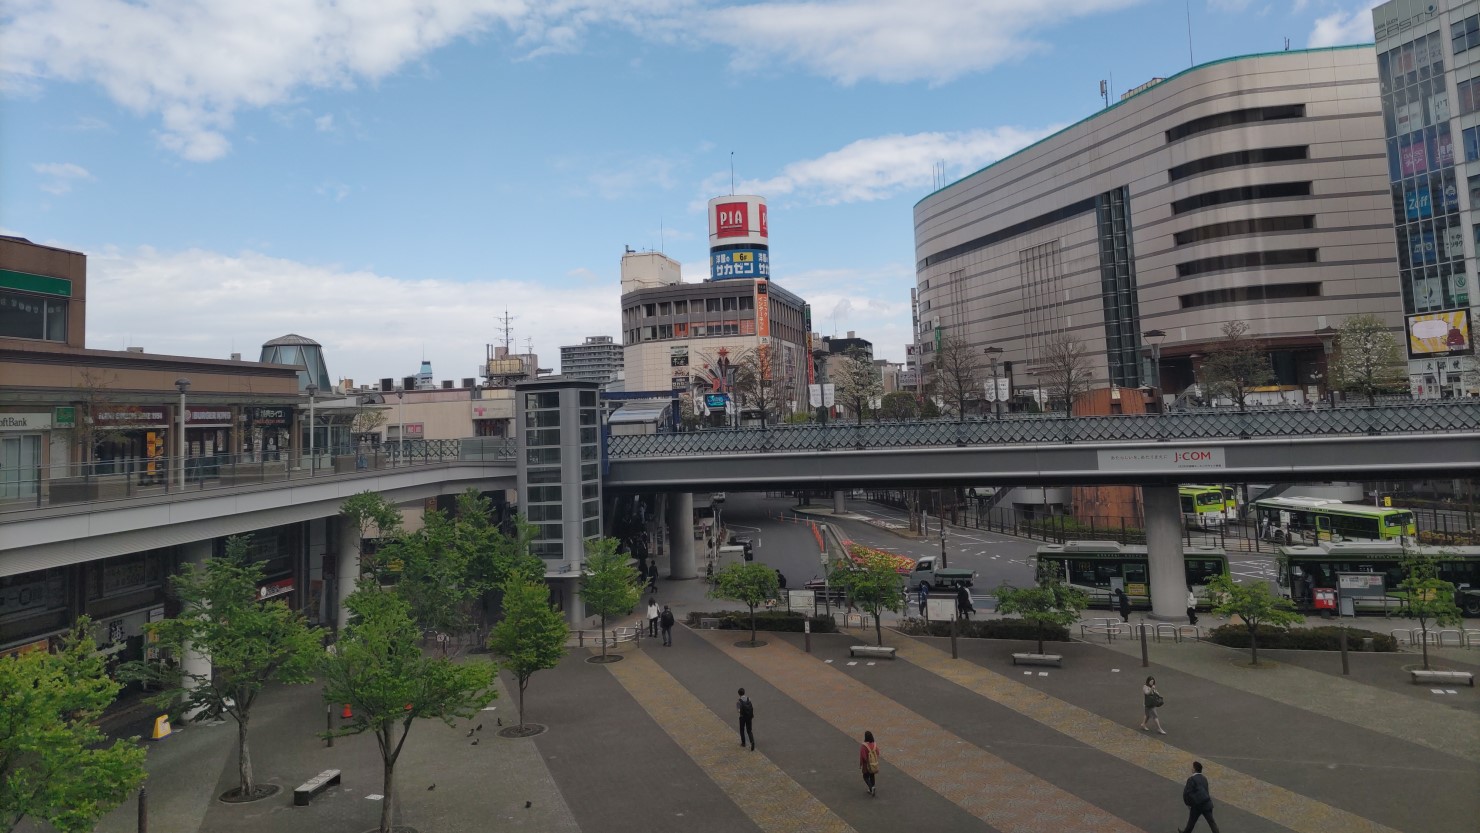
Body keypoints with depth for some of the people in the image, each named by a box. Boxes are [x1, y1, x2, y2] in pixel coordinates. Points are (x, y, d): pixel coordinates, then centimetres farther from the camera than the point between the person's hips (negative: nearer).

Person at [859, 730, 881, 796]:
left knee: (866, 777, 12)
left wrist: (860, 765, -6)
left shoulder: (864, 746, -24)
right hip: (874, 764, 5)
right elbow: (877, 754, 3)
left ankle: (871, 787, -9)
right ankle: (871, 790, 29)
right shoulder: (875, 745, -8)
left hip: (867, 765, -5)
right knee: (872, 776, 20)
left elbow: (862, 757, -20)